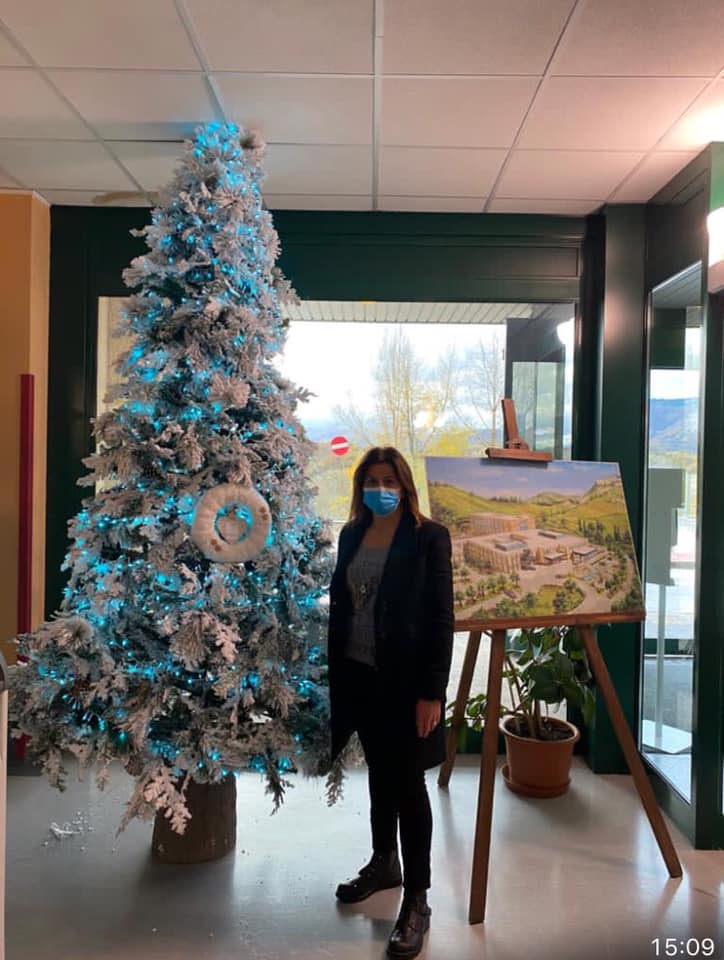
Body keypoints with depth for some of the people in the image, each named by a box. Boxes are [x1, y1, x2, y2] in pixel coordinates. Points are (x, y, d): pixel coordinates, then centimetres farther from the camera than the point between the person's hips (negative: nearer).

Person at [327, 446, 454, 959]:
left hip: (405, 679, -5)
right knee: (379, 771, 20)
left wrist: (432, 691, -15)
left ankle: (417, 899, 20)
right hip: (358, 674, 5)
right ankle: (384, 863, 41)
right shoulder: (351, 534, 6)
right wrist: (329, 668, 9)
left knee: (408, 782, 4)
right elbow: (339, 602, 10)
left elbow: (442, 617, -12)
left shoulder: (429, 536, -10)